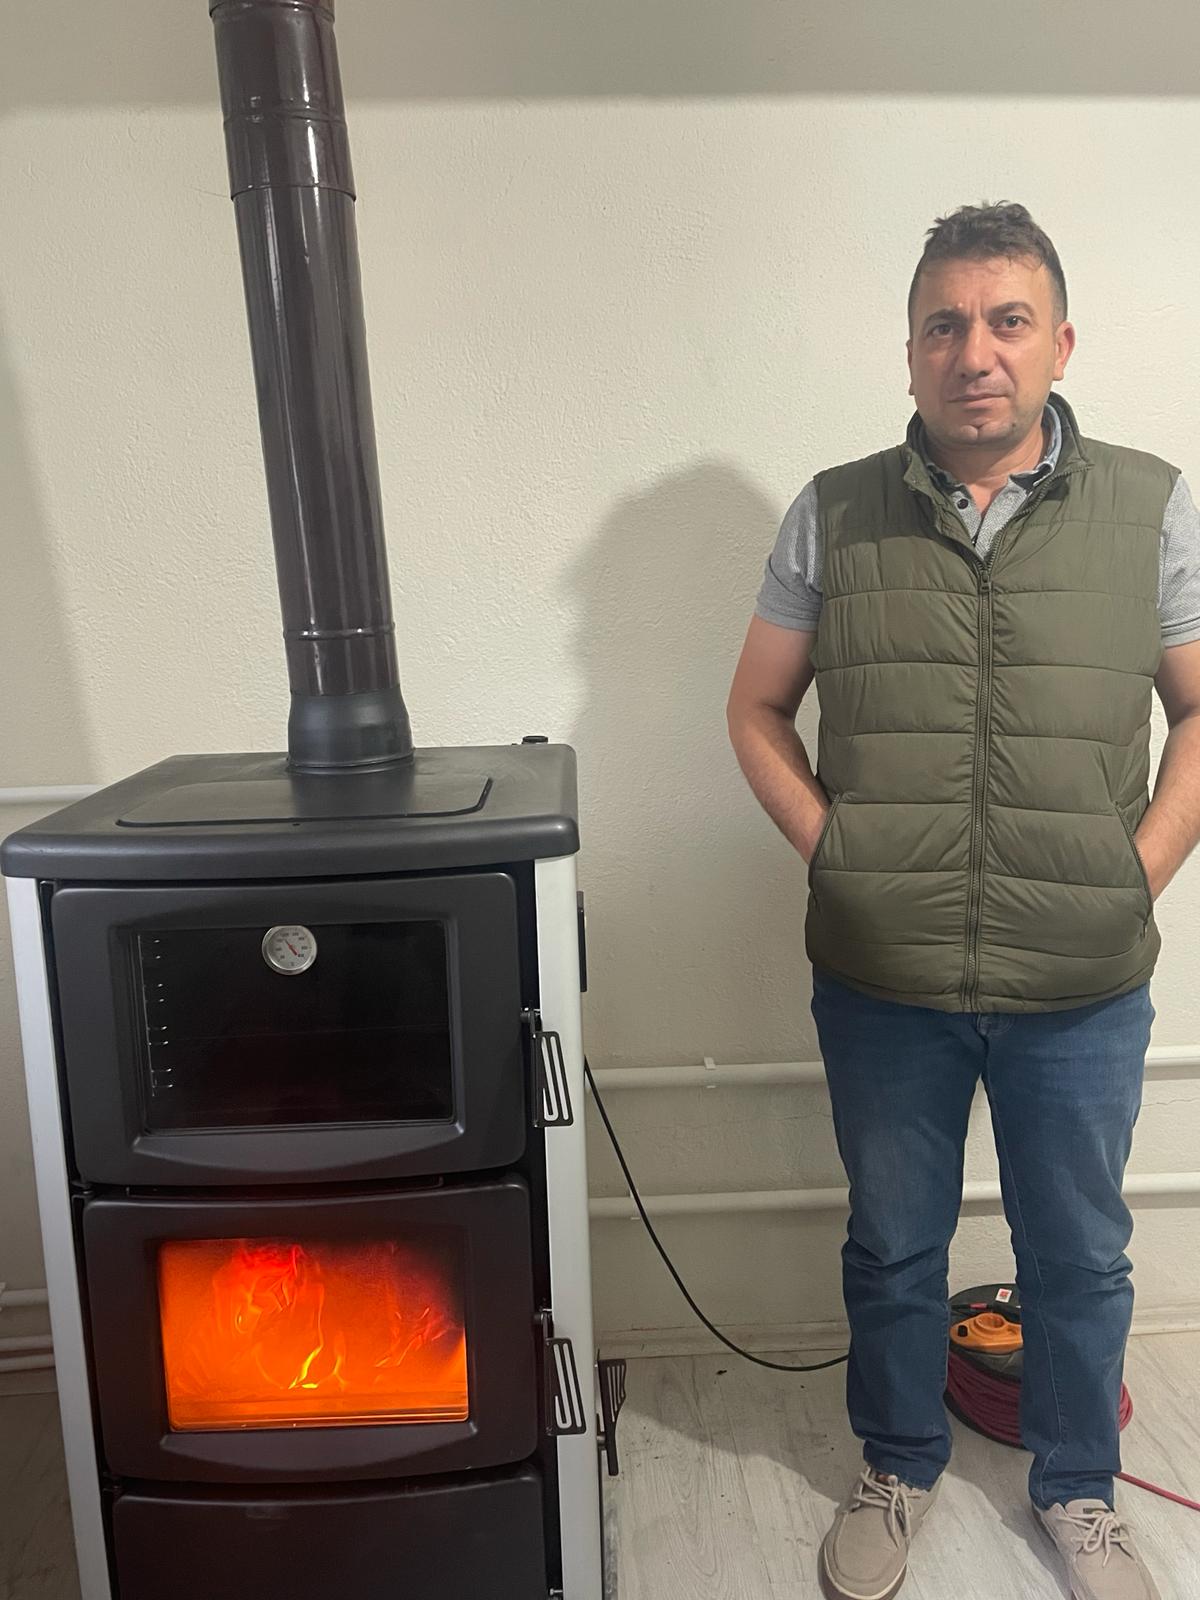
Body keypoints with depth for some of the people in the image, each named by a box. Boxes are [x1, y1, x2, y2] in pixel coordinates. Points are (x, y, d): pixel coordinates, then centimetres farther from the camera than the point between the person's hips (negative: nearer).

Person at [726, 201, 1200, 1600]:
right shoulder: (834, 514, -1)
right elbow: (758, 710, 4)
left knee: (1079, 1256, 19)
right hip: (881, 980, 0)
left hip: (1084, 987, 1)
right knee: (893, 1246, 19)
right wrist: (837, 853, -6)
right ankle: (898, 1470, 46)